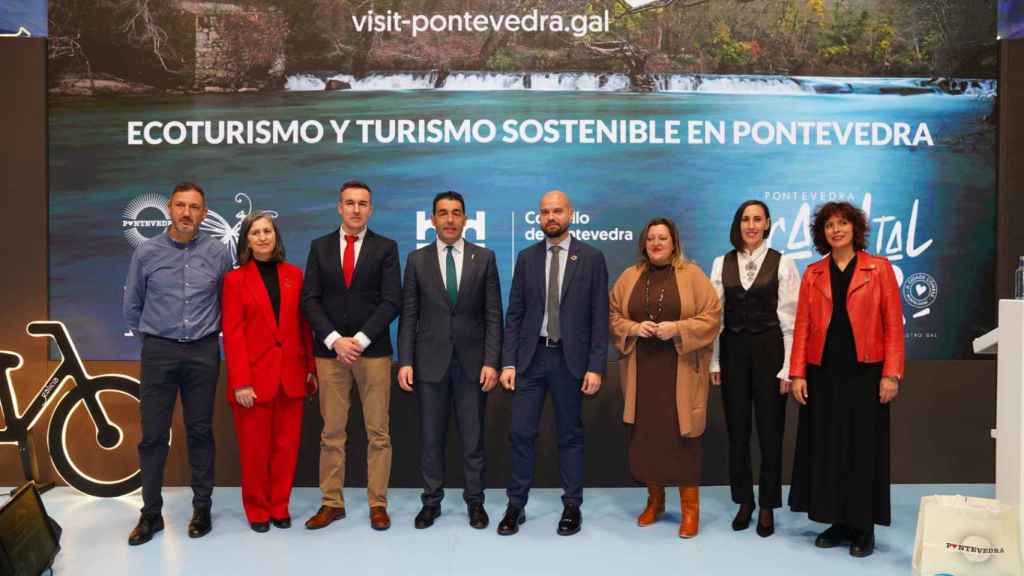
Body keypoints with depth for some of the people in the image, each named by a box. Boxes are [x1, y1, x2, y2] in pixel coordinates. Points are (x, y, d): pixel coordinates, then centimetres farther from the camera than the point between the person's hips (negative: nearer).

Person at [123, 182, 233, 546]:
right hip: (159, 351, 0)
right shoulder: (146, 252, 0)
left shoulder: (218, 254, -1)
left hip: (203, 352, 0)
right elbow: (132, 305, 10)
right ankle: (151, 512, 14)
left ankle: (202, 508, 18)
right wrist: (149, 336, 14)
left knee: (200, 431, 8)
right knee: (153, 433, 3)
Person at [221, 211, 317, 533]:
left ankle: (279, 507, 22)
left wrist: (311, 368, 6)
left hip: (291, 375, 3)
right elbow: (232, 334, -5)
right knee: (254, 448, 5)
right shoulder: (235, 279, 0)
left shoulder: (294, 275, 8)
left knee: (286, 446, 7)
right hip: (255, 376, -2)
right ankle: (257, 510, 21)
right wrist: (240, 382, -12)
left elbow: (304, 325, 9)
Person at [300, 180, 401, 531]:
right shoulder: (320, 247, 8)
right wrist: (335, 340, -10)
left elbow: (391, 301, -5)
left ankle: (378, 504, 12)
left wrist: (360, 340, -13)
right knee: (332, 432, 6)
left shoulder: (386, 248, 3)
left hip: (373, 351, -1)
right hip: (330, 351, 2)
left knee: (378, 432, 3)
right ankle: (332, 503, 16)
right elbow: (310, 299, 2)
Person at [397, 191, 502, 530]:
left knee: (473, 438, 7)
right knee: (431, 438, 9)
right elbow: (408, 316, 3)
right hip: (430, 361, 1)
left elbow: (493, 315, 0)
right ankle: (432, 501, 22)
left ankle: (475, 502, 21)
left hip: (473, 362, 0)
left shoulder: (484, 258, 2)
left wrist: (492, 361, -8)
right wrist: (405, 361, -5)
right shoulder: (417, 259, 4)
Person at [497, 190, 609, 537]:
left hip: (570, 359, -2)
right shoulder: (526, 258, 7)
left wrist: (596, 366, -9)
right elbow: (514, 314, 6)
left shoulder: (591, 258, 0)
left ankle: (572, 506, 21)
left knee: (570, 434, 9)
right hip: (531, 356, 2)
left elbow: (599, 317, -3)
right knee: (521, 433, 3)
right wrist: (508, 362, -1)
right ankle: (516, 505, 16)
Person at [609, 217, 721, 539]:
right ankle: (654, 501, 22)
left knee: (682, 436, -2)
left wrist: (678, 328, -16)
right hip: (640, 370, 3)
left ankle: (690, 508, 8)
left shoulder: (692, 275, 1)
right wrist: (634, 328, -10)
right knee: (646, 434, 6)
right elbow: (613, 316, 10)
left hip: (680, 370, -3)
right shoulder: (629, 277, 9)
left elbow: (712, 316, -3)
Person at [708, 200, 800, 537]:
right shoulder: (722, 264, 5)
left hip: (769, 350, -2)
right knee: (737, 430, 10)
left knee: (770, 430, 6)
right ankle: (744, 501, 26)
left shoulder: (782, 264, -3)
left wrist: (788, 367, -8)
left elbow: (790, 319, -5)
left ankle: (768, 507, 21)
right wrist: (714, 362, 2)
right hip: (733, 351, 3)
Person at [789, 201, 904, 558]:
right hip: (823, 372, 3)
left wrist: (891, 374, -9)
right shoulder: (812, 274, 8)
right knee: (826, 447, 7)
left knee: (863, 448, 4)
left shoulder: (879, 269, 1)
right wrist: (797, 373, -2)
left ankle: (863, 528, 16)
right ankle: (837, 522, 20)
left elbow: (893, 324, -2)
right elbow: (802, 325, 5)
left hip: (865, 372, -2)